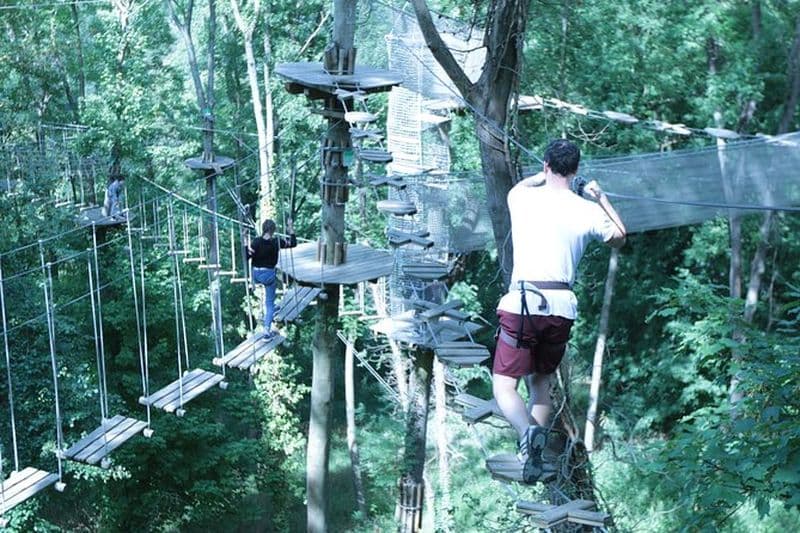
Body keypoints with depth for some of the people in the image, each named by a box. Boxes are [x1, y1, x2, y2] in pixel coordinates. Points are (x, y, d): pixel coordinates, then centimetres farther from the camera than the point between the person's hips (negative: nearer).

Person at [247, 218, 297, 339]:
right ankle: (267, 330, 2)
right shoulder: (277, 241, -11)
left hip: (256, 275, 2)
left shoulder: (256, 242, -14)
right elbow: (293, 243, 2)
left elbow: (246, 256, -12)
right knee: (269, 303, 10)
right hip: (269, 274, -1)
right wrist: (291, 231, 9)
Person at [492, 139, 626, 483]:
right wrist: (601, 198, 30)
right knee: (541, 381, 21)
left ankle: (528, 431, -29)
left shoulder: (523, 198, 2)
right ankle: (534, 455, 13)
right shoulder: (587, 210, 4)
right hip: (562, 307, 3)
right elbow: (619, 238, 24)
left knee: (504, 386, 0)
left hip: (523, 303, -3)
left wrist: (542, 176, 40)